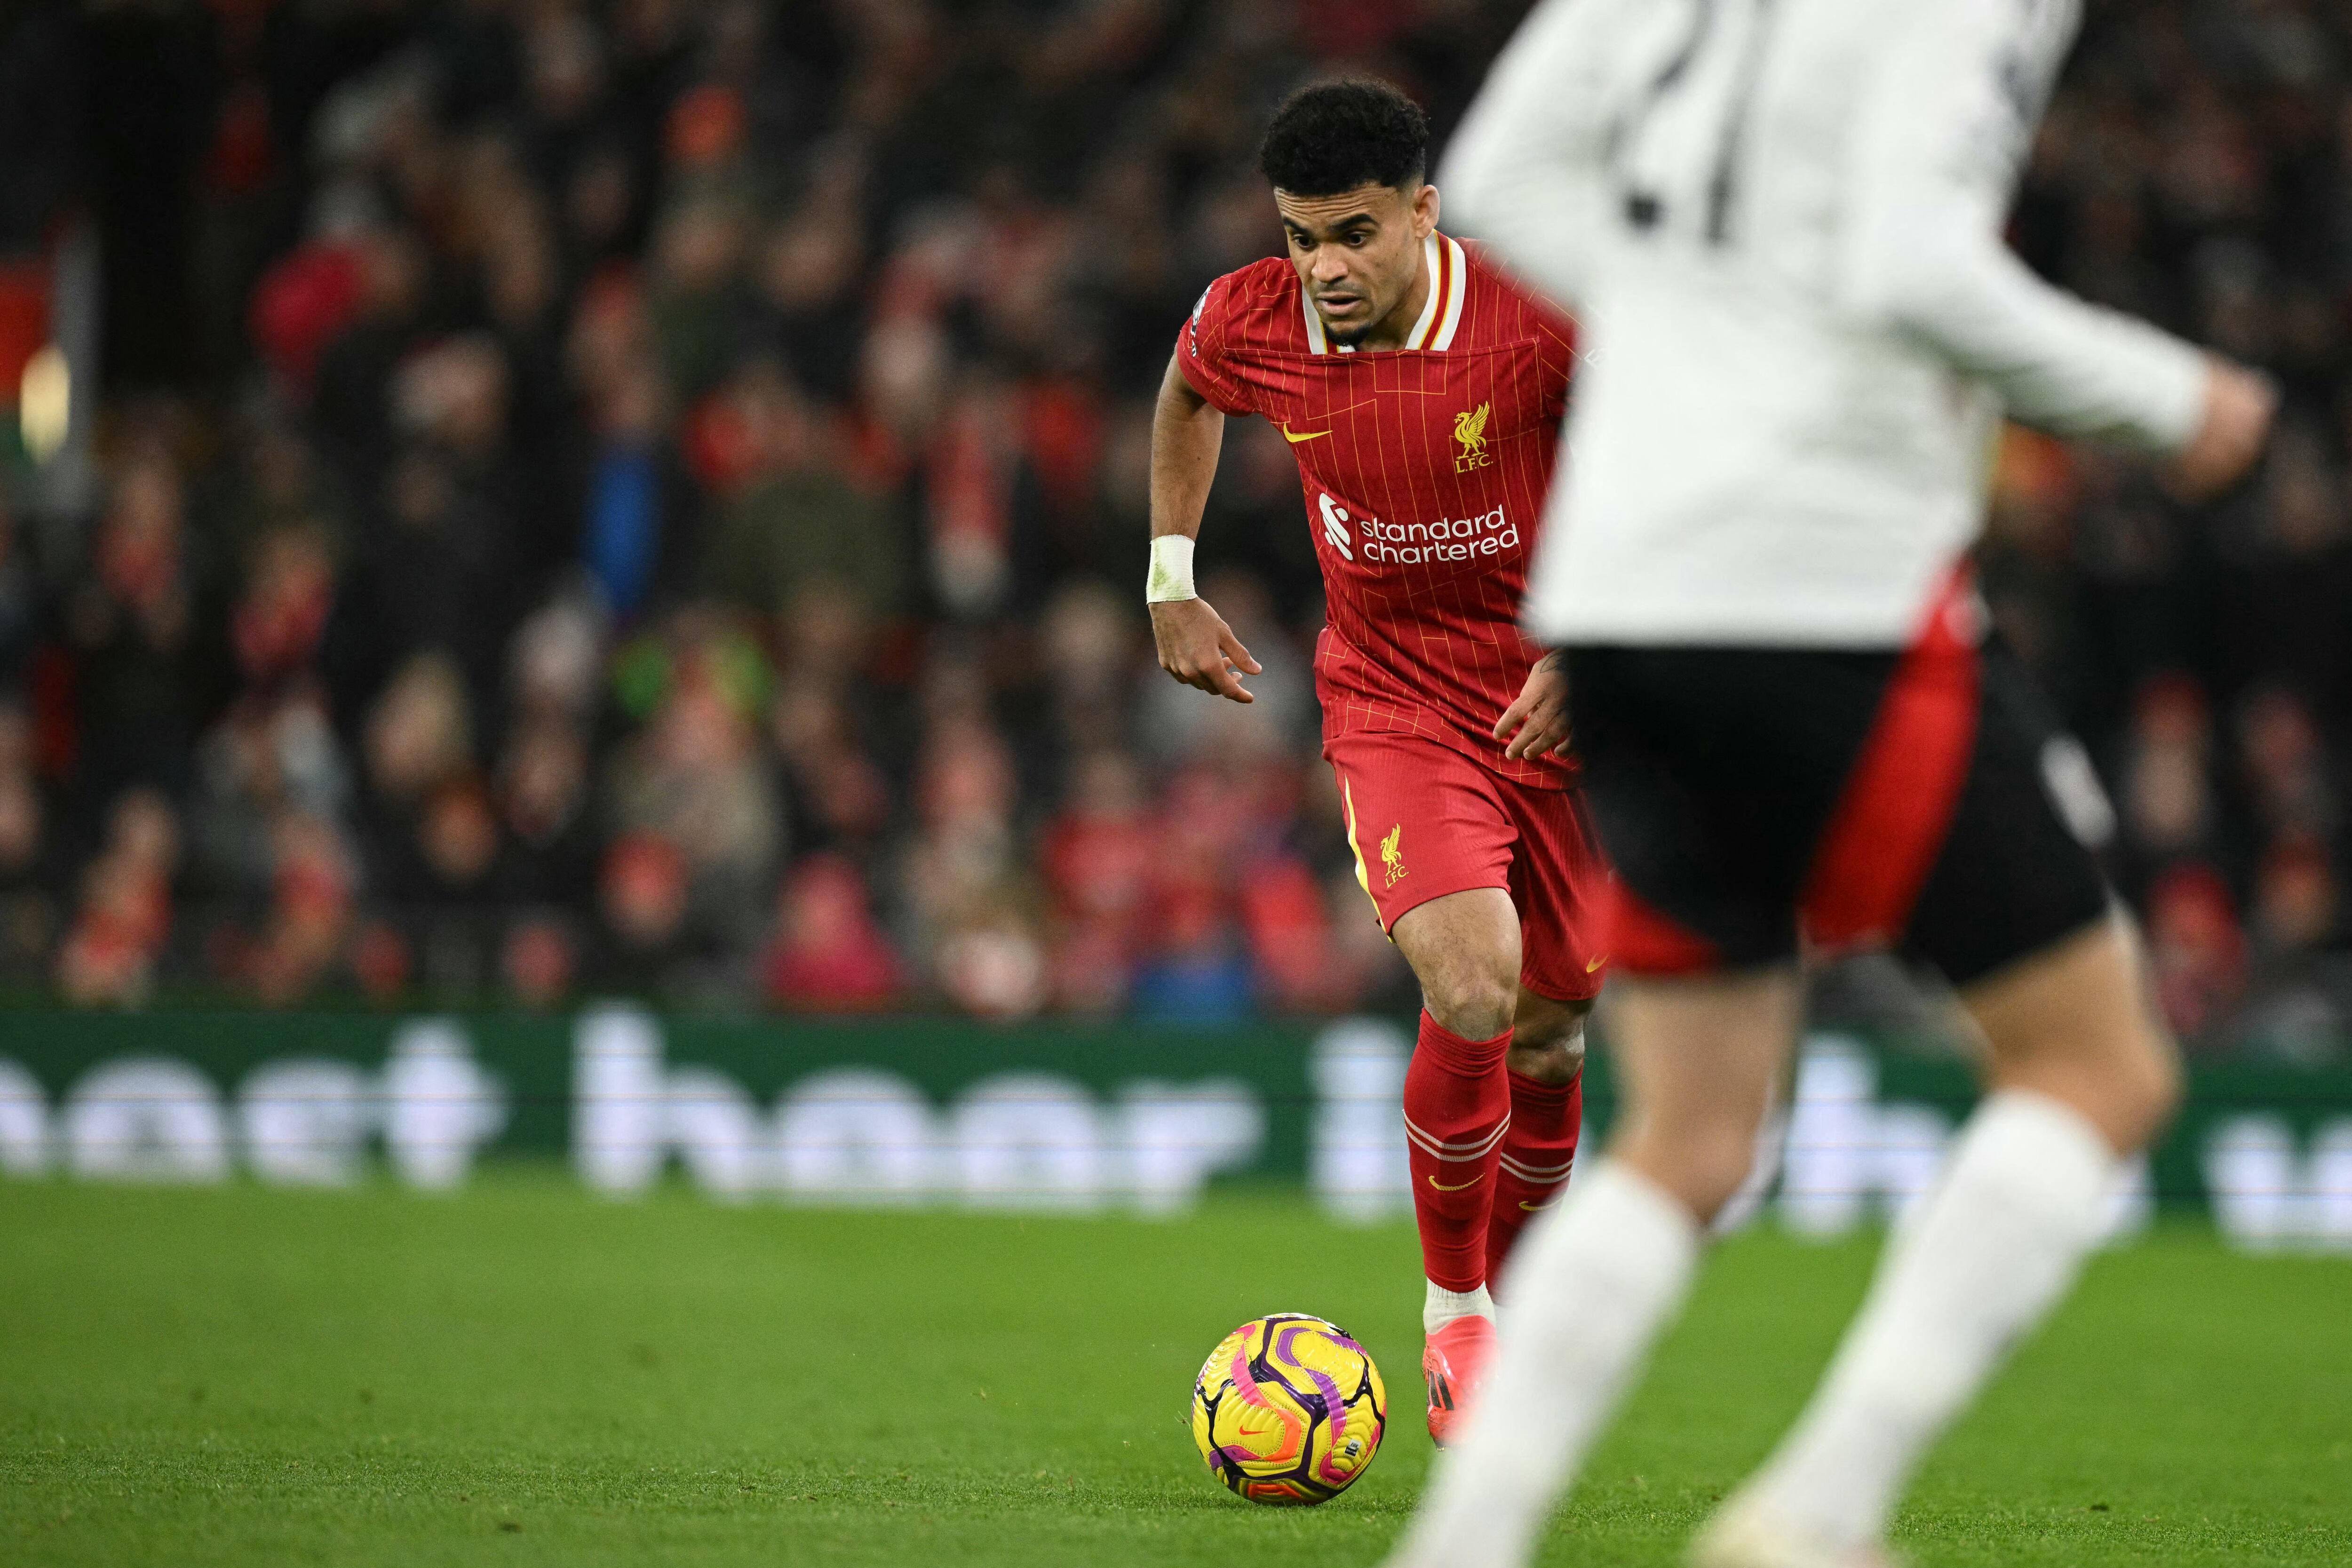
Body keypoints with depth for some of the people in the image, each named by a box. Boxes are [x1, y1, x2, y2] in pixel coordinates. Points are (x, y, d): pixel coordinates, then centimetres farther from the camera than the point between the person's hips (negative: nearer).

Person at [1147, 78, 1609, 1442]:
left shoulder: (1541, 319, -23)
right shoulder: (1251, 325, -13)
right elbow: (1187, 396, 13)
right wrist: (1172, 583, 11)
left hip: (1552, 698, 0)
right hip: (1393, 699, 0)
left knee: (1552, 1023, 7)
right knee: (1472, 987, -22)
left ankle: (1514, 1299, 33)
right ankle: (1453, 1311, 0)